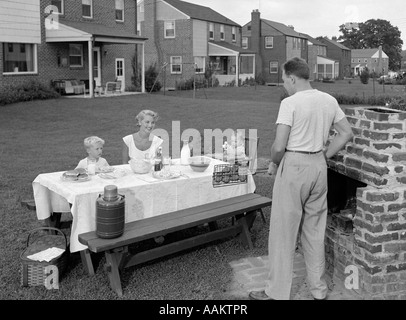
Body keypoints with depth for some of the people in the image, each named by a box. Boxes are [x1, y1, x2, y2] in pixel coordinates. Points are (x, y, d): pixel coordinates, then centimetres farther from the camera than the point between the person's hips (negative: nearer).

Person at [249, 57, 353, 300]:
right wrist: (324, 156, 14)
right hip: (319, 167, 7)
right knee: (315, 231, 18)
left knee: (284, 232, 5)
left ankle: (277, 292, 16)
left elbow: (279, 146, -20)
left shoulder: (290, 103, -15)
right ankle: (319, 289, 30)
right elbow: (347, 134, 11)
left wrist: (274, 163, 0)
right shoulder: (329, 100, 5)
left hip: (294, 165, -6)